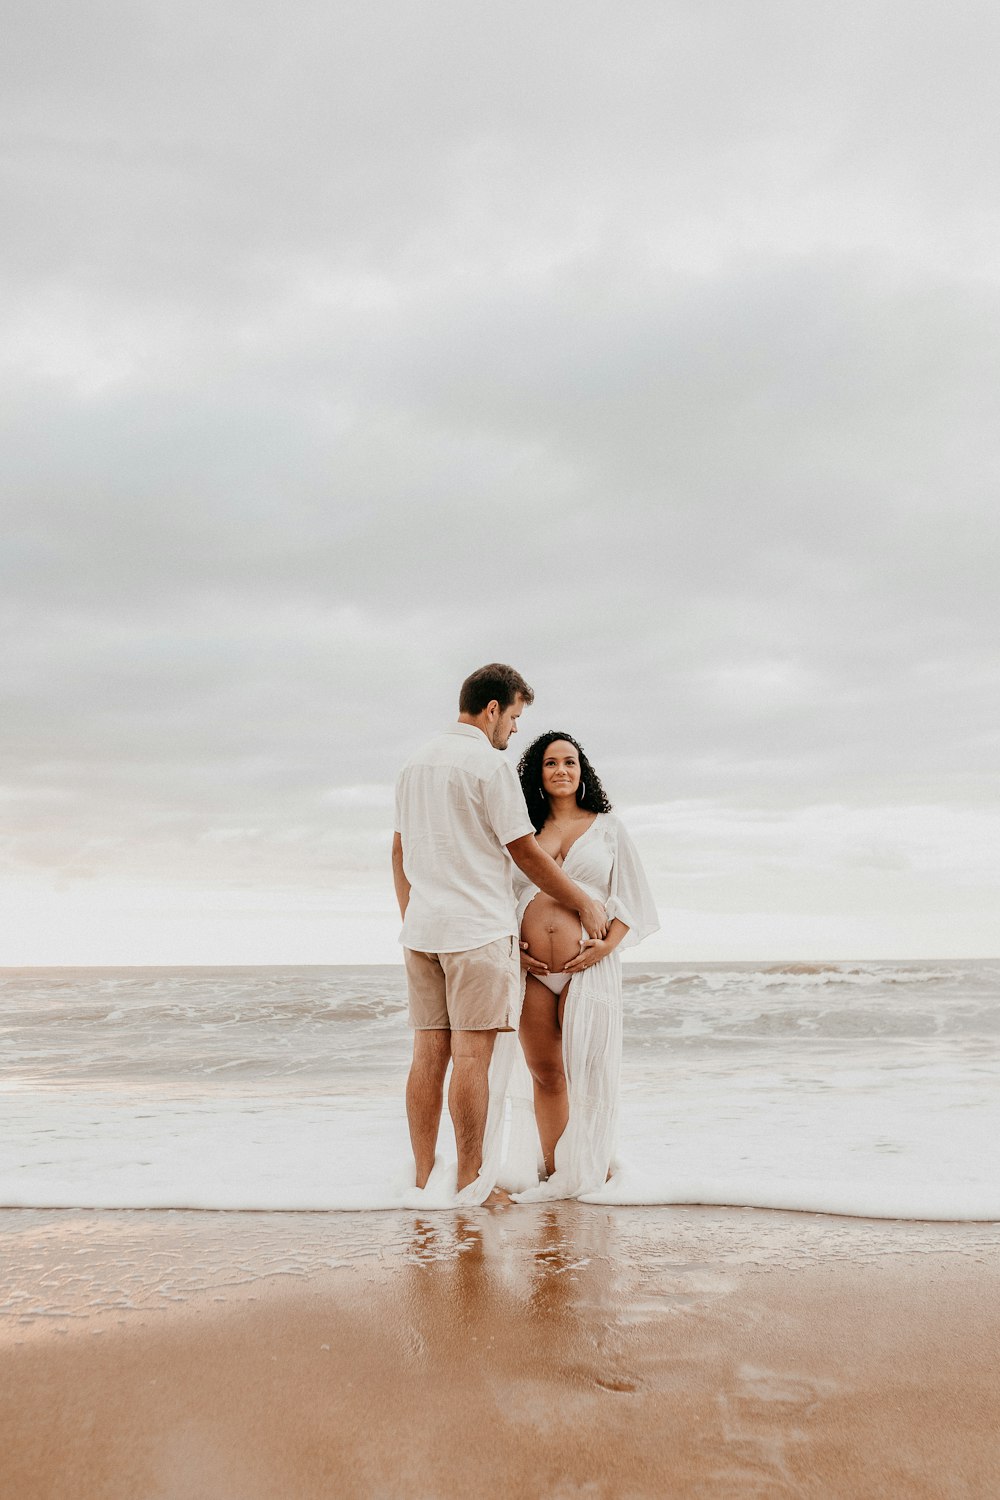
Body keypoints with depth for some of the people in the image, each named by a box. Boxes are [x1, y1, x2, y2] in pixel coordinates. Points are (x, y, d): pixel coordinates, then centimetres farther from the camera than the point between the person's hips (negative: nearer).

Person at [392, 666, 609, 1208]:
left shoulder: (415, 764, 15)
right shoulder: (488, 764, -9)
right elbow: (526, 854, -7)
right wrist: (584, 903, 3)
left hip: (421, 930, 7)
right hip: (477, 929, -7)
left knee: (429, 1053, 7)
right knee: (471, 1055, -4)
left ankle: (424, 1180, 10)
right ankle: (469, 1181, 1)